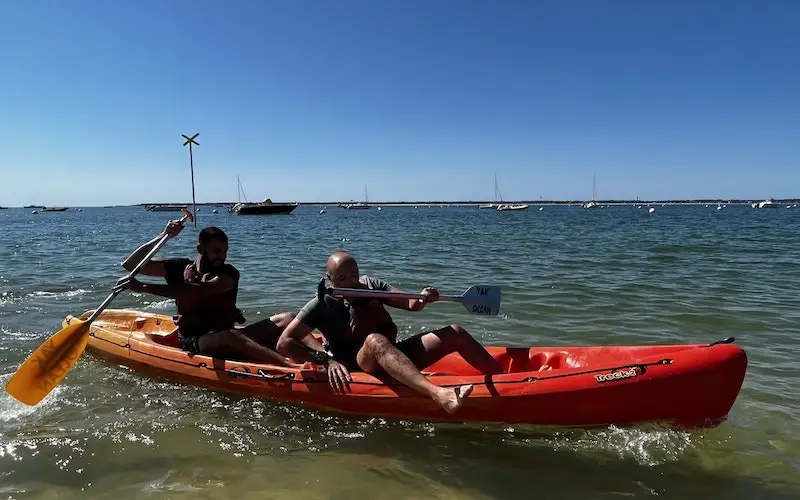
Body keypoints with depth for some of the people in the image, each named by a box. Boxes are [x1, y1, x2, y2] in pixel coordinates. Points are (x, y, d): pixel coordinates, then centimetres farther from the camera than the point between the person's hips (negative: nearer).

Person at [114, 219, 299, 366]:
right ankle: (290, 366, -58)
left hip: (226, 340, 2)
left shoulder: (228, 274, -3)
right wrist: (164, 235, -5)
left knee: (287, 319, -20)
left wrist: (143, 287, -28)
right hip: (193, 342, -2)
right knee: (229, 336, -39)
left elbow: (197, 292, -23)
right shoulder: (179, 268, 5)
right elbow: (131, 264, 5)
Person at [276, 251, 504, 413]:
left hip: (395, 356, 6)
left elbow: (410, 303, 5)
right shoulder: (322, 304, -1)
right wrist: (326, 359, -18)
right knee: (374, 340, -40)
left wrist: (423, 299, -18)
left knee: (455, 332, -6)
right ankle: (439, 394, -63)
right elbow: (284, 343, -8)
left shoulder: (370, 285, 11)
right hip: (359, 367, -6)